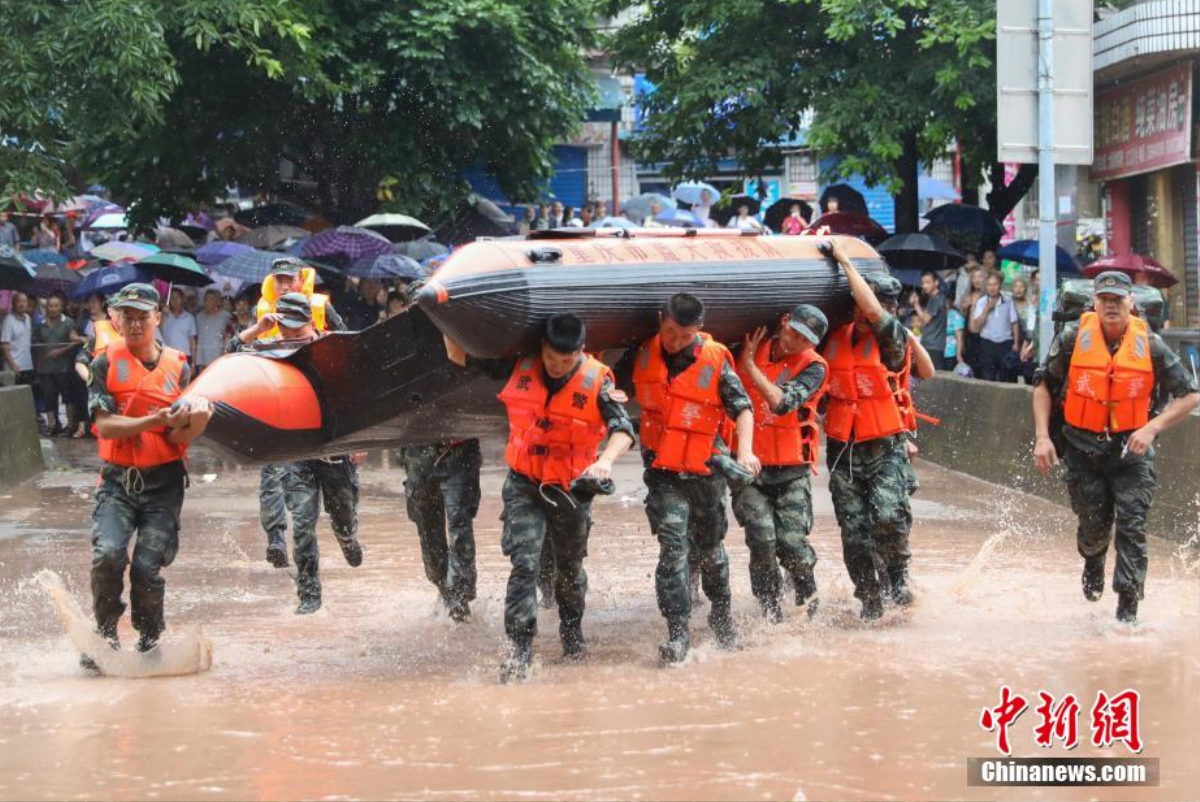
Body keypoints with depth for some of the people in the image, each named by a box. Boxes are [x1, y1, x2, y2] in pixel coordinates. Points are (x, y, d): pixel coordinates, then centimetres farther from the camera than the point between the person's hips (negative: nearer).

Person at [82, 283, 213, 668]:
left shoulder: (178, 367, 3)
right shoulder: (105, 364, 0)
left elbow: (179, 439, -1)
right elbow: (105, 425, -10)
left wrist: (194, 424, -25)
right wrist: (156, 421, -23)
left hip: (164, 481, 0)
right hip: (117, 479, 0)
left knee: (147, 567, -10)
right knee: (107, 555, -21)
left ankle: (150, 641, 16)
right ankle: (105, 635, 2)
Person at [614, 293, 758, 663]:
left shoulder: (715, 360, -10)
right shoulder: (642, 354, -3)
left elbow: (742, 407, -11)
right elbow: (612, 385, 13)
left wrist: (745, 449, -24)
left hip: (706, 469, 0)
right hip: (662, 469, 0)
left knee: (710, 547, 16)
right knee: (673, 546, -14)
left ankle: (721, 613, 40)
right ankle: (677, 632, -13)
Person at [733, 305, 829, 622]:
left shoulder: (813, 366, -4)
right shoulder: (750, 347, 5)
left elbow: (782, 402, -19)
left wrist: (750, 364, -14)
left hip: (791, 468, -1)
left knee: (792, 542, -8)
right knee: (762, 539, -13)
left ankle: (808, 604, 19)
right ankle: (771, 613, 3)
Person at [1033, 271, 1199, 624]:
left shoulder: (1150, 346, -7)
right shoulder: (1072, 338, -6)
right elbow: (1043, 385, 5)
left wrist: (1152, 428, -16)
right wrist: (1042, 436, -4)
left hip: (1132, 448, -1)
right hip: (1083, 447, 1)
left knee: (1131, 525, -11)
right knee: (1094, 525, 8)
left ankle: (1127, 609, -4)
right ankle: (1093, 560, 45)